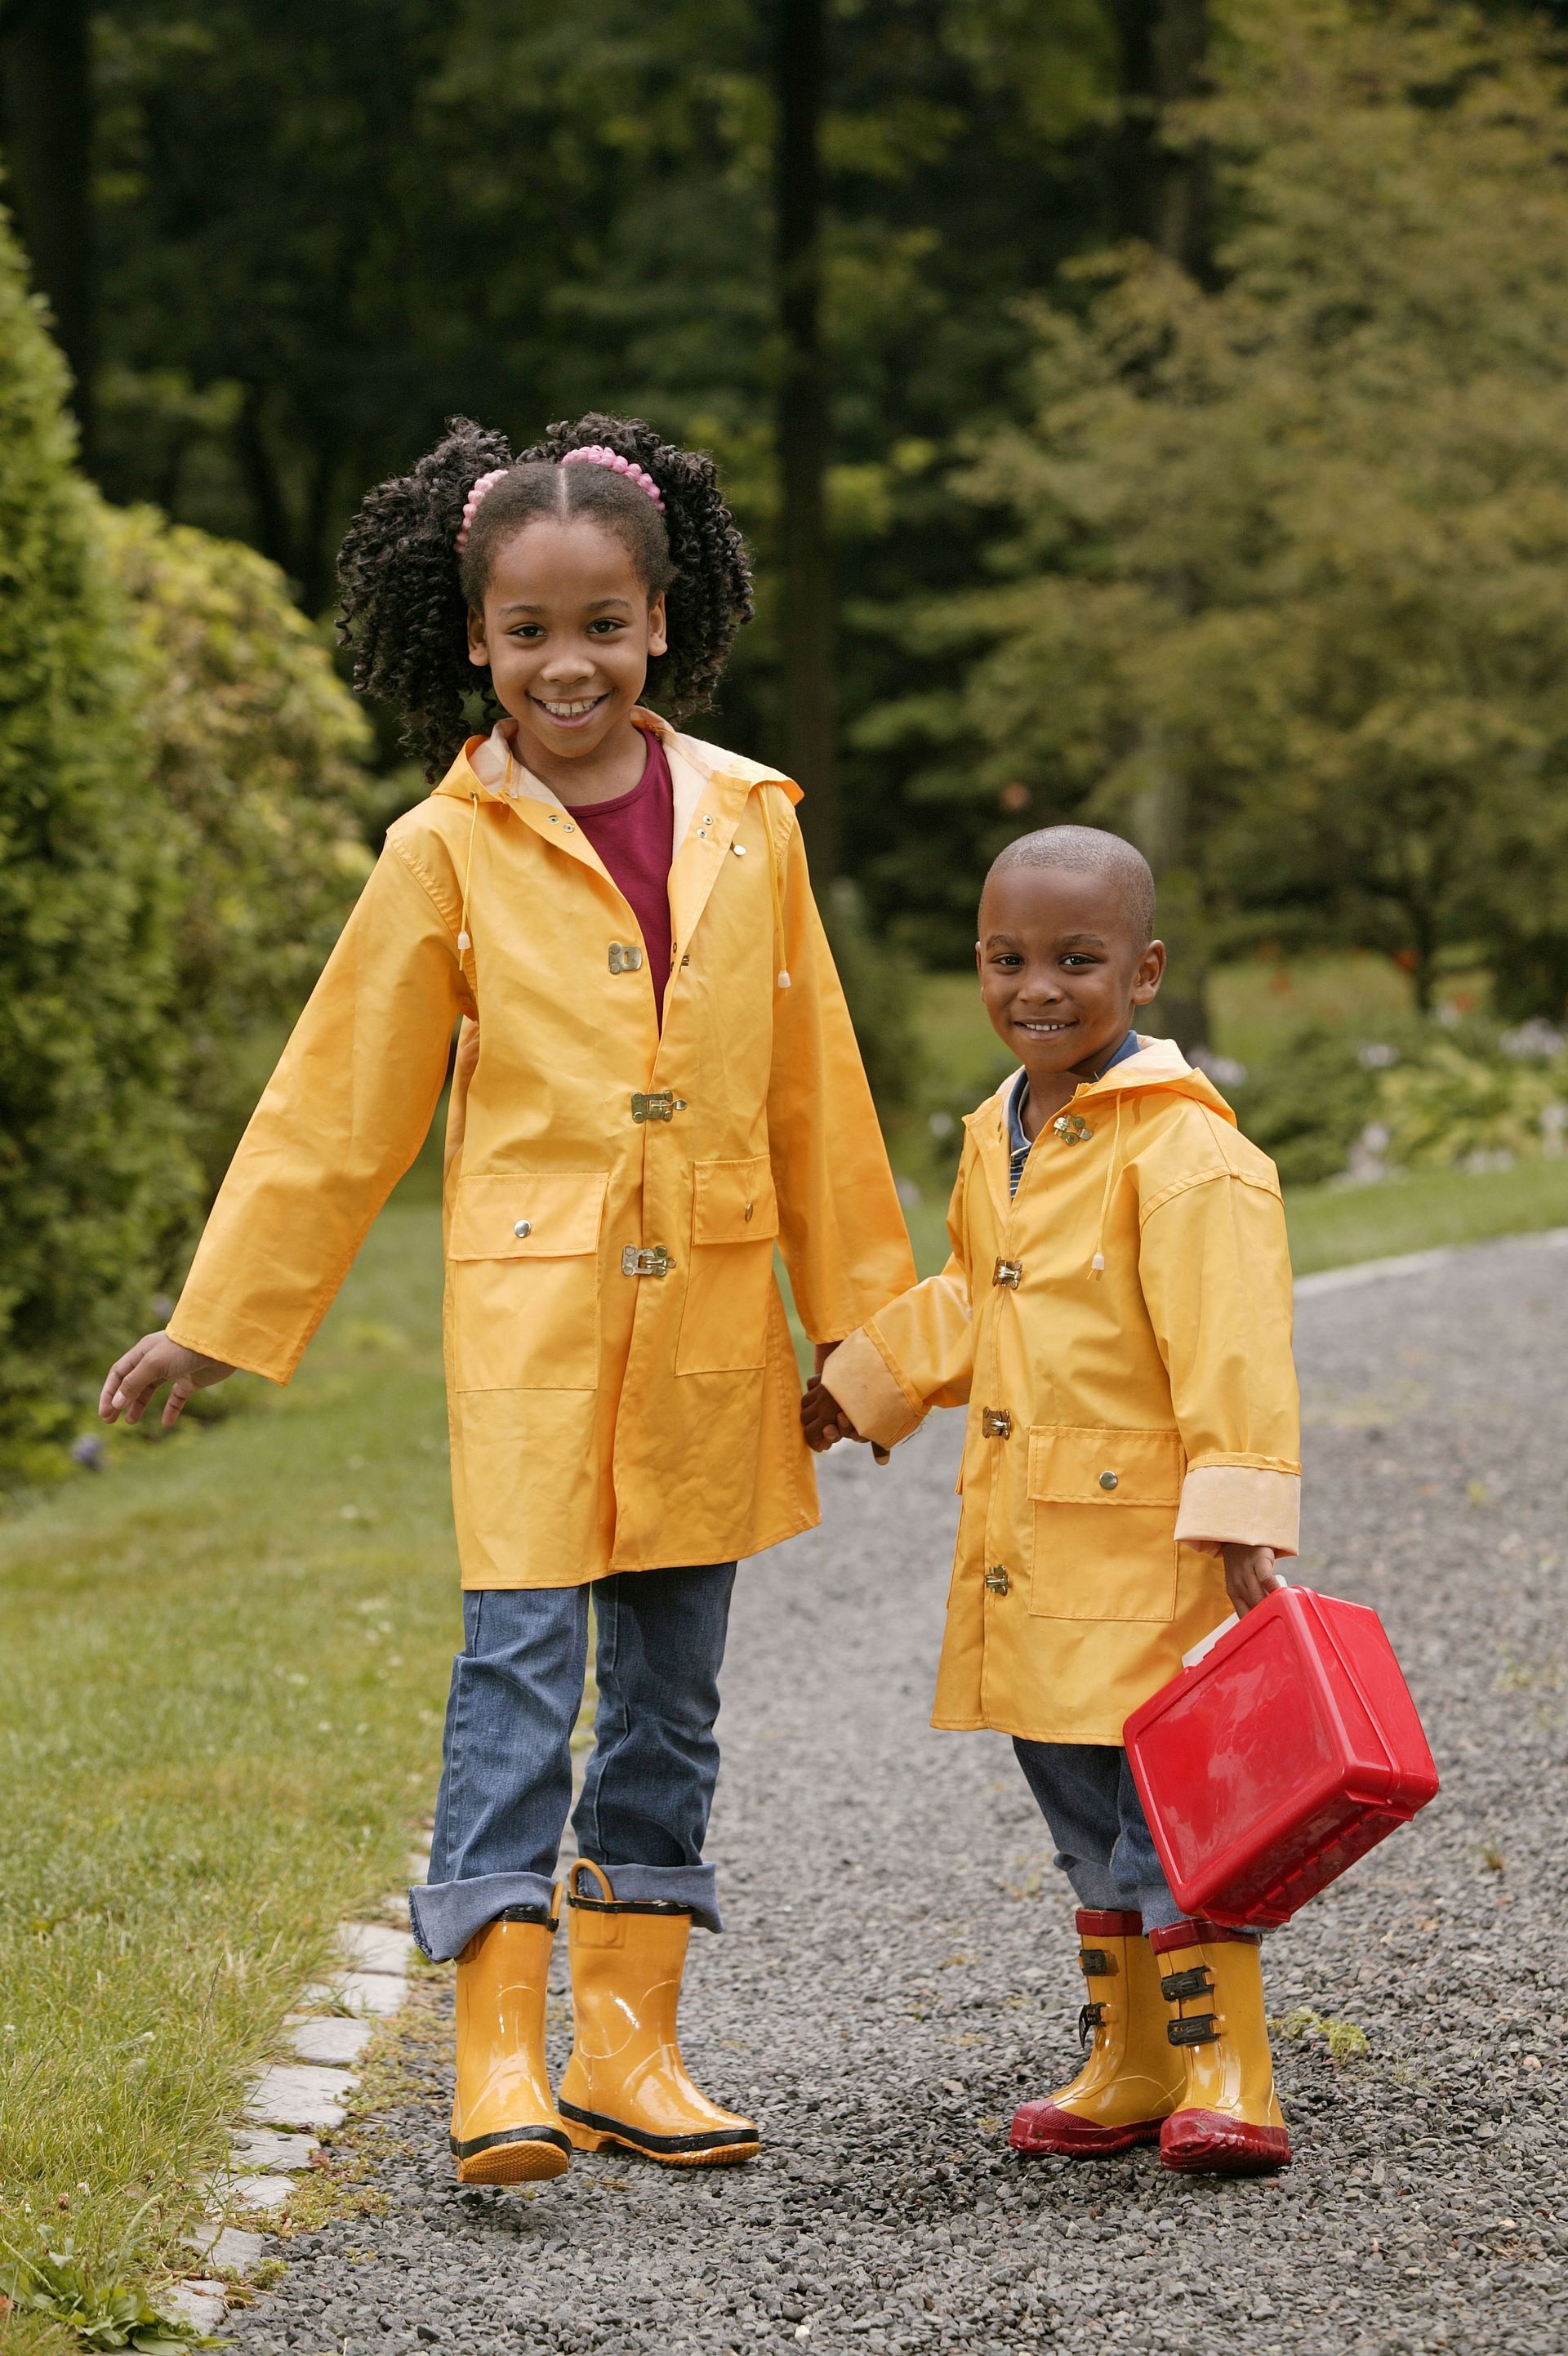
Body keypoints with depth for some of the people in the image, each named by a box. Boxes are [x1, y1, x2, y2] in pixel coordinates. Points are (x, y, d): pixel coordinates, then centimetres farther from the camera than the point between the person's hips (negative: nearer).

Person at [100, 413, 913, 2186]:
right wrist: (213, 1322, 4)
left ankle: (627, 2041, 16)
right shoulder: (449, 851, -2)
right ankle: (499, 2056, -8)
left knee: (671, 1680, 8)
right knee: (519, 1655, -10)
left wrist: (859, 1315, 14)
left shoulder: (747, 825, 5)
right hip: (532, 1305, -3)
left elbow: (812, 1088, 12)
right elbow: (337, 1105, 3)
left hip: (709, 1310, 3)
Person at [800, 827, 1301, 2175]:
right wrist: (860, 1384, 36)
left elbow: (1232, 1346, -20)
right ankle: (1129, 2076, 24)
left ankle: (1224, 2084, -2)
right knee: (1084, 1814, 14)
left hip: (1147, 1542, -8)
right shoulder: (998, 1138, 12)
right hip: (1023, 1548, 8)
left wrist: (1240, 1518, -25)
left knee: (1169, 1804, -9)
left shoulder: (1184, 1149, -15)